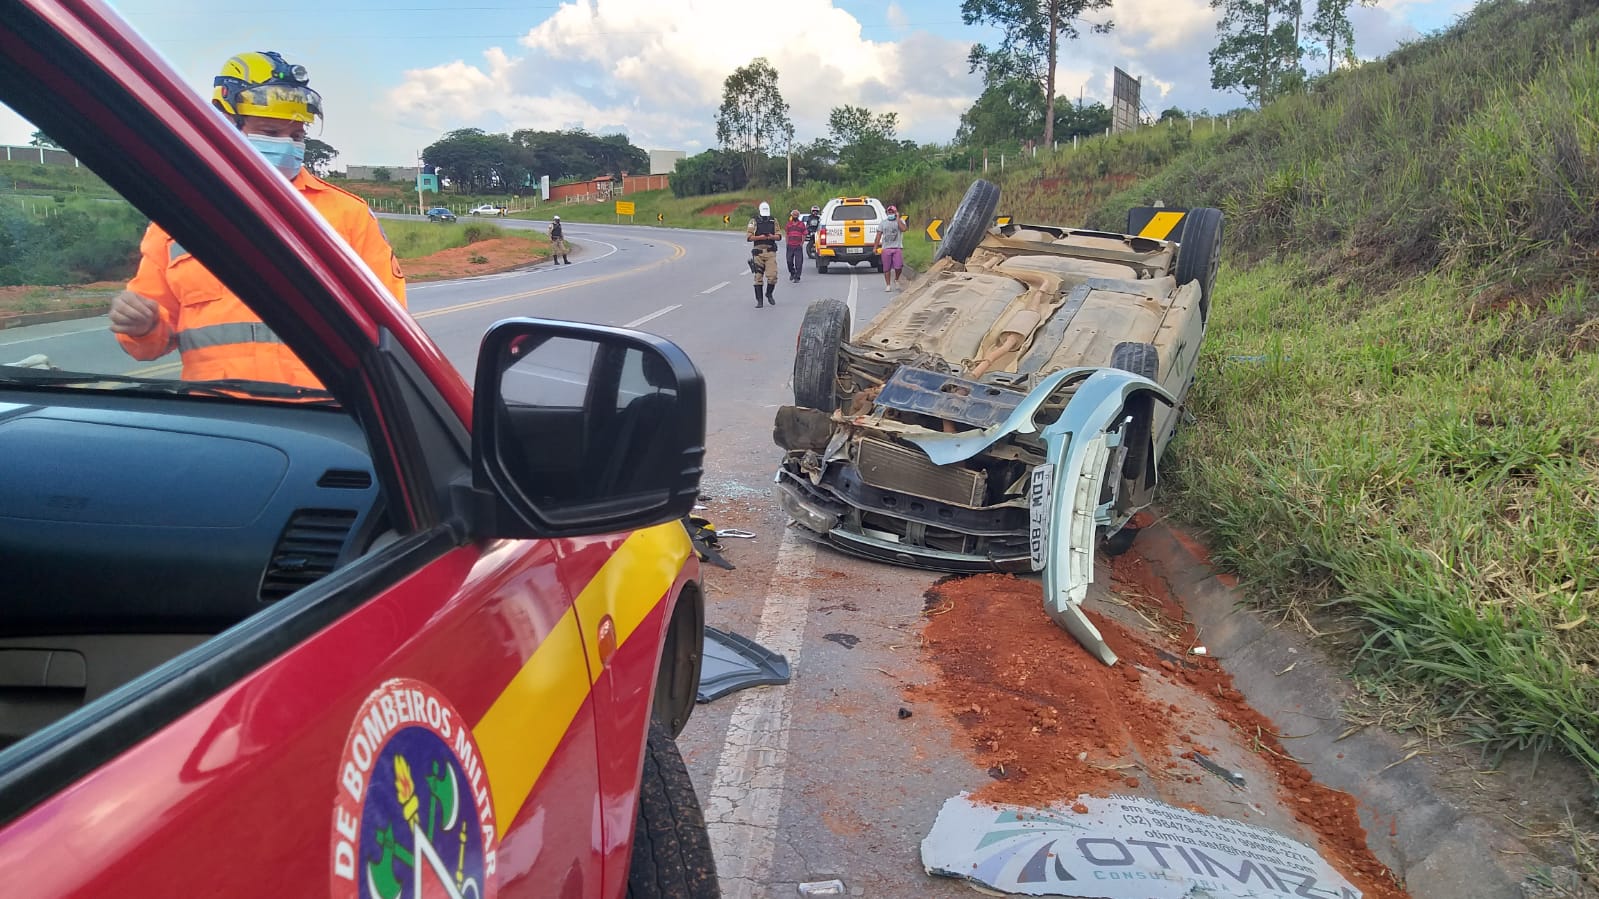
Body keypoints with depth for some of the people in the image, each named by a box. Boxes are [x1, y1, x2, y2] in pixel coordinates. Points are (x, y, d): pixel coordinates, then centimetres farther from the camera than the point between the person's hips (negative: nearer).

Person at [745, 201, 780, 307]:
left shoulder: (774, 221, 12)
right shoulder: (754, 222, 4)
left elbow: (778, 236, 9)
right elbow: (749, 237, -2)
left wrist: (772, 237, -12)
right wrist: (760, 237, -15)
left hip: (771, 252, 1)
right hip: (758, 252, -1)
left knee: (772, 276, -8)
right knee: (758, 277, 0)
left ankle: (769, 294, 19)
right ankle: (759, 300, 7)